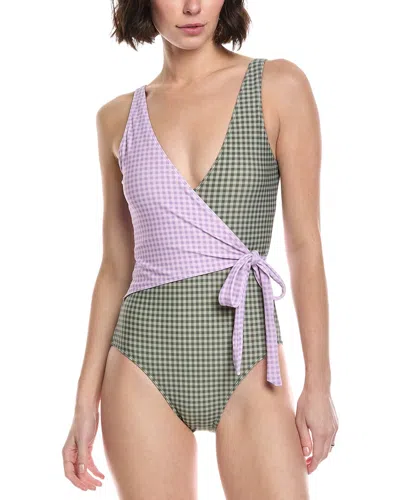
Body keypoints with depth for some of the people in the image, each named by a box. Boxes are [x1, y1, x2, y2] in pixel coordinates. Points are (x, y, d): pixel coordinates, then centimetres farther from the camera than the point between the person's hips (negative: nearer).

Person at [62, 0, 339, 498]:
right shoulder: (119, 117, 6)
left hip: (247, 362, -1)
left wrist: (318, 382, -5)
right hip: (143, 363, 2)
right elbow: (115, 266, 9)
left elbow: (304, 244, -2)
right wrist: (86, 400, 7)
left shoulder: (278, 87, -1)